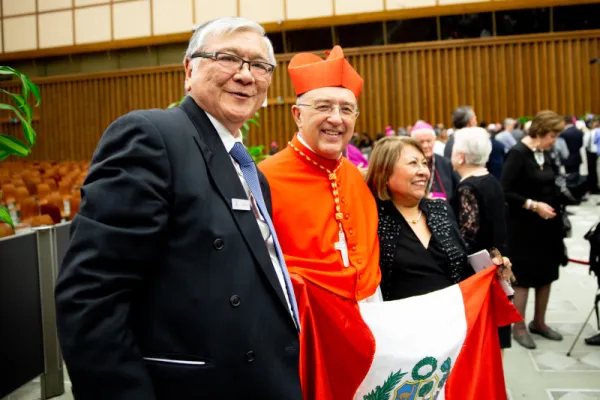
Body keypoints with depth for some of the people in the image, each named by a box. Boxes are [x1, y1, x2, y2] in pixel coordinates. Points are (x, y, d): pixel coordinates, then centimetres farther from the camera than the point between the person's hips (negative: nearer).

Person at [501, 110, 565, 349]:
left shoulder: (545, 154, 7)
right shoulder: (518, 154, -15)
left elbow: (547, 187, 15)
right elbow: (505, 192, -19)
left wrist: (555, 204, 0)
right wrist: (534, 205, -22)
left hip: (547, 224, 7)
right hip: (524, 226, -7)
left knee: (546, 273, 14)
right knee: (523, 276, 3)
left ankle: (539, 323, 29)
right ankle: (518, 327, 17)